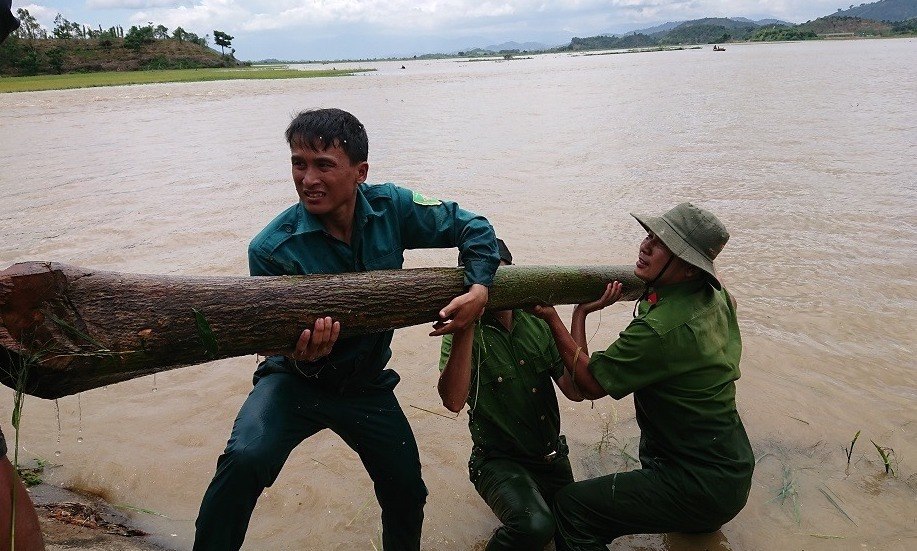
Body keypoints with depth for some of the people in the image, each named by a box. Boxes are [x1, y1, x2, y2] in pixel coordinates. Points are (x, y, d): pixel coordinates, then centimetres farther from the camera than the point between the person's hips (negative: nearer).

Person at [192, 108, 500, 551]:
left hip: (367, 385, 3)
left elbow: (473, 228, -6)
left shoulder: (391, 208, -16)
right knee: (245, 458, -31)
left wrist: (479, 288, -22)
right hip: (297, 381, -3)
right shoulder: (271, 249, -24)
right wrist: (302, 356, -40)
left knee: (407, 493, 15)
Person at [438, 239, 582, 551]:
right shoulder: (462, 334, -13)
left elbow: (575, 390, -7)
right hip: (500, 462, -5)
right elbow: (453, 401, -31)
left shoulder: (537, 323, 0)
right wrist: (467, 323, -38)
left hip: (552, 456, 6)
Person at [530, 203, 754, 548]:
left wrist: (553, 319, -11)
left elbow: (589, 383, -18)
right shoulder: (715, 296, -3)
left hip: (706, 488, -9)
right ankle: (699, 521, 56)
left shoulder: (660, 329, -29)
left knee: (571, 507, -12)